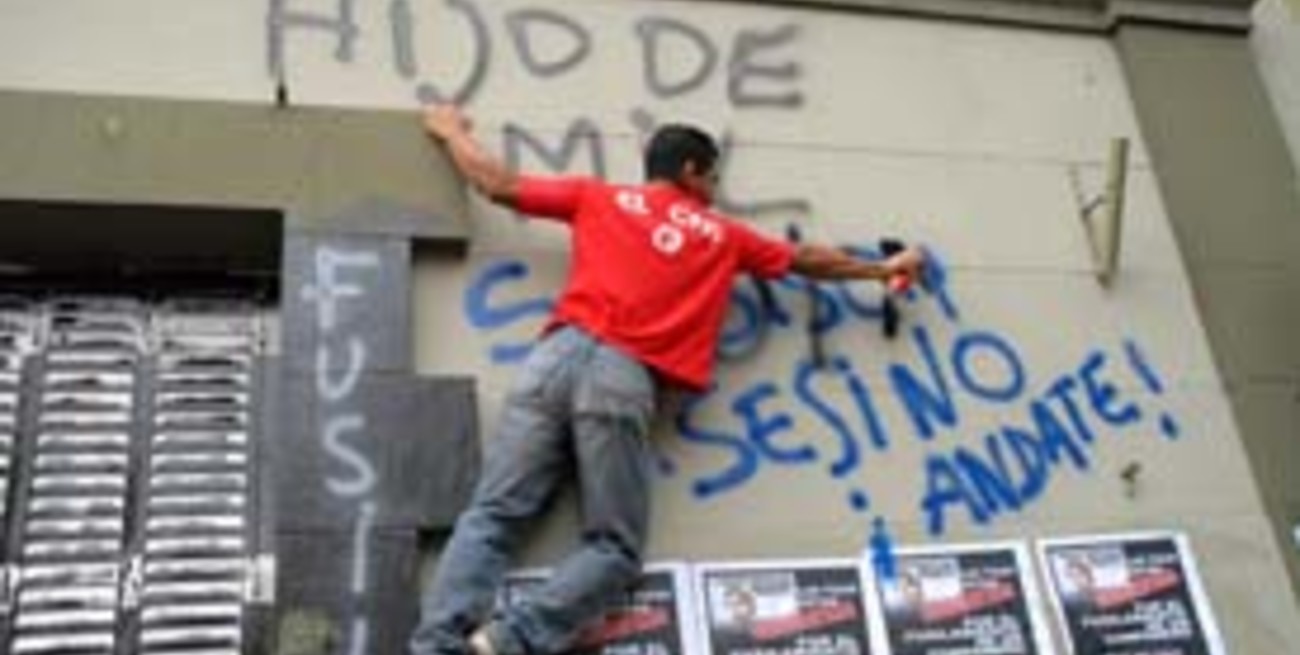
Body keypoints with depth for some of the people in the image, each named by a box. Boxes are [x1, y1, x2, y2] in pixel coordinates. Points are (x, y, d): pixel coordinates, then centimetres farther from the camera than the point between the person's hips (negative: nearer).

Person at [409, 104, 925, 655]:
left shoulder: (597, 195, 23)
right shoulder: (722, 235, 23)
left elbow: (498, 185, 26)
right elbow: (808, 260, 36)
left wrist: (451, 131, 46)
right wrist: (883, 269, 52)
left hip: (560, 354, 3)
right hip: (624, 378, -2)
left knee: (490, 516, -1)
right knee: (613, 547, 2)